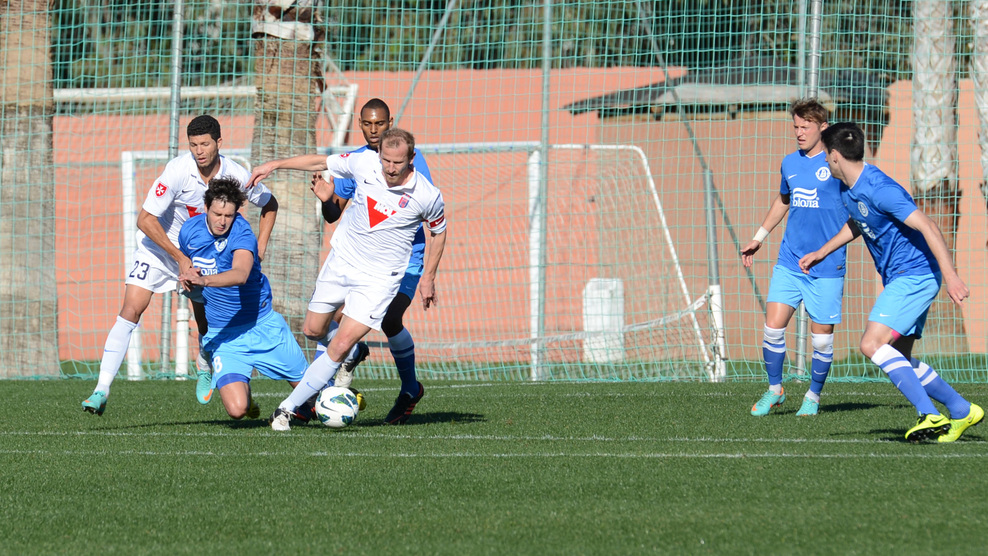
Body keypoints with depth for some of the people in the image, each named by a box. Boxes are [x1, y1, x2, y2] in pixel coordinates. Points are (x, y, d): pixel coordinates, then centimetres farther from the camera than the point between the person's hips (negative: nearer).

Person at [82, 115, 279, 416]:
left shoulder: (236, 176, -16)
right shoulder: (178, 170, -27)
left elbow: (270, 205, 4)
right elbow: (145, 219, -28)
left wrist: (260, 247, -7)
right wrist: (180, 258, -29)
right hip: (158, 245, -3)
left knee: (206, 320, 1)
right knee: (130, 311, -16)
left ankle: (204, 370, 36)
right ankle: (102, 390, -18)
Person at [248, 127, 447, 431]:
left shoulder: (427, 196, -17)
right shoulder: (363, 163, -13)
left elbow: (439, 231, 3)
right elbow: (320, 162, 5)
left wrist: (429, 277, 4)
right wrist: (275, 164, 3)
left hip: (378, 278, -4)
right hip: (341, 260, 4)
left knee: (339, 348, -13)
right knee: (312, 330, 14)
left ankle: (288, 408, -5)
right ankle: (353, 354, 46)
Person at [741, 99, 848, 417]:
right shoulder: (790, 163, 10)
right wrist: (759, 237, 26)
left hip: (827, 268, -4)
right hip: (789, 262, 4)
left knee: (821, 339, 1)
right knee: (773, 327, -6)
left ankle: (813, 396, 21)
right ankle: (774, 389, 14)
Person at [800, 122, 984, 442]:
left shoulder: (879, 190, -23)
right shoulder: (848, 190, 7)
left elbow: (927, 227, -26)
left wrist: (950, 276, -31)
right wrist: (821, 253, 28)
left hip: (915, 275, -10)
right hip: (898, 279, 10)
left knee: (872, 345, -20)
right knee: (898, 361, 10)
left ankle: (930, 415, -23)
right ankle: (961, 410, 17)